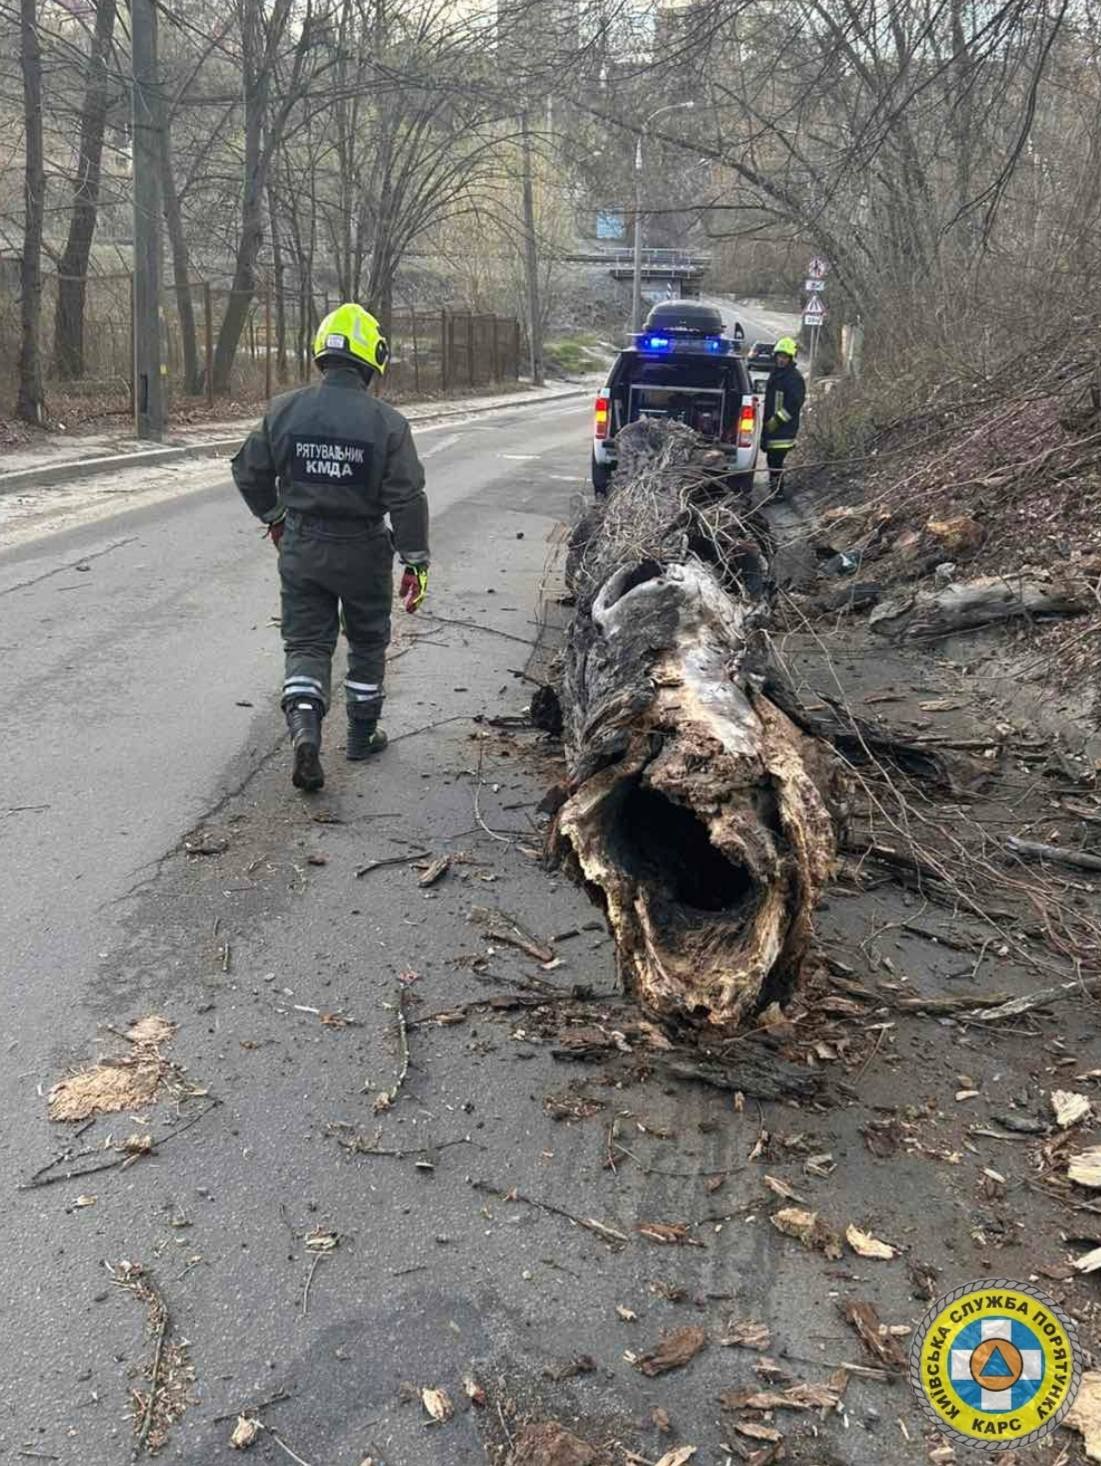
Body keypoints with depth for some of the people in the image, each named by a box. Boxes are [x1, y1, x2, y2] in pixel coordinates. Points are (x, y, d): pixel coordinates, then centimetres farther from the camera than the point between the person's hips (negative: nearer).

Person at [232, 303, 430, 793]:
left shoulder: (284, 410, -3)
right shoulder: (386, 422, -12)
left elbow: (249, 472, 5)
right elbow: (407, 499, -13)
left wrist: (274, 517, 23)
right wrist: (416, 563, -5)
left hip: (301, 549, 2)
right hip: (363, 551, -2)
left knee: (306, 643, 10)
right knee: (367, 643, 17)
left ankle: (304, 726, -13)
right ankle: (362, 735, 28)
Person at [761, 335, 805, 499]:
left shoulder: (795, 377, -12)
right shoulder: (775, 373, 17)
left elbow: (795, 404, -18)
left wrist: (777, 420, -20)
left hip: (784, 430, -9)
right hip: (772, 426, 9)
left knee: (775, 461, -11)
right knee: (772, 460, 13)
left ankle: (777, 493, -6)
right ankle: (773, 490, 22)